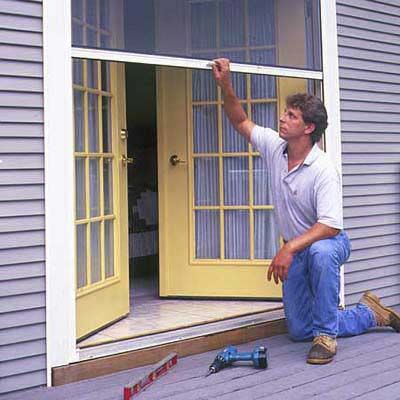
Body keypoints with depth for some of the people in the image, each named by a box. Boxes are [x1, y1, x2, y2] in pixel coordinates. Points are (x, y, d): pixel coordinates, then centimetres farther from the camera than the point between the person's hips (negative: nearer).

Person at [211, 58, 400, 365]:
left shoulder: (324, 170, -27)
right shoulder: (274, 146, -7)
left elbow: (330, 226, -33)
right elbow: (242, 123, 6)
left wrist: (290, 249, -41)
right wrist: (225, 85, -7)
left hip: (328, 242, -6)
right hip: (295, 250, 7)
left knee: (320, 253, -46)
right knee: (299, 331, 7)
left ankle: (326, 334, -27)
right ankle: (370, 314, 27)